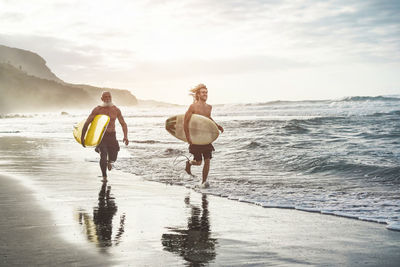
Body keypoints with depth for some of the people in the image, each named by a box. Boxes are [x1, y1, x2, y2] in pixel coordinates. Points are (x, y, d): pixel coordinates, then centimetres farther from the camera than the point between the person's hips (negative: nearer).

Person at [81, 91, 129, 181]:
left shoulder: (116, 110, 3)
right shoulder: (97, 110, -5)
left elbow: (123, 124, 8)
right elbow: (87, 123, -2)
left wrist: (125, 136, -7)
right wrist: (82, 137, -5)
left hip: (112, 136, 2)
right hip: (101, 136, -2)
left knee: (113, 159, 4)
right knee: (103, 155, -21)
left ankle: (109, 161, 44)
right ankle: (104, 176, -1)